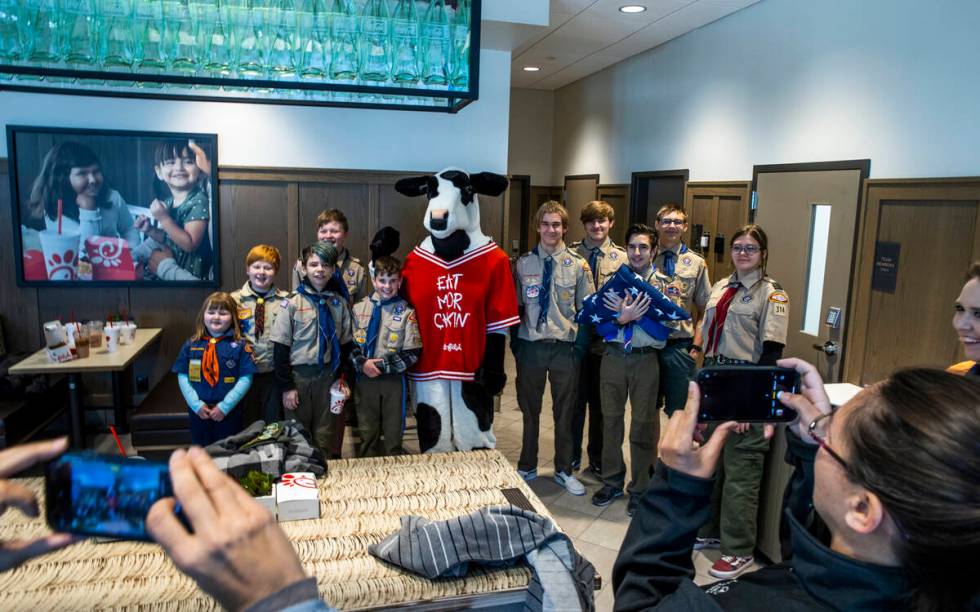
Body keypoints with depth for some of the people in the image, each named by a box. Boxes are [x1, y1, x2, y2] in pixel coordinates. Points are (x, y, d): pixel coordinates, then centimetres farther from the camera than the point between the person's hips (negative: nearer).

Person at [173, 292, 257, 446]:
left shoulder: (240, 345, -7)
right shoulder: (191, 345, 1)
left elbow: (246, 378, -10)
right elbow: (182, 376, 1)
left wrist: (225, 406, -14)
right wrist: (196, 404, -10)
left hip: (229, 412, -2)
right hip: (199, 411, 2)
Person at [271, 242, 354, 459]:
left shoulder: (339, 303, 3)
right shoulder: (292, 303, -5)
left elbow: (345, 344, 9)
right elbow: (281, 347, -5)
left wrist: (342, 379, 3)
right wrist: (286, 386, -8)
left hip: (328, 375, 2)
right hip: (299, 375, -2)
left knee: (326, 436, 8)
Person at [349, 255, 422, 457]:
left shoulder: (406, 312, -6)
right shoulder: (359, 308, 2)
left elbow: (411, 354, -9)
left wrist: (382, 366, -15)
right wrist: (362, 363, -13)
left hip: (393, 379, -2)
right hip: (365, 378, 2)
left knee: (393, 434, 11)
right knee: (367, 434, 12)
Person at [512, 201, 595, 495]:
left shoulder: (578, 265, -2)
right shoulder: (523, 263, 0)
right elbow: (515, 305, 6)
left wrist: (582, 344, -2)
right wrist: (515, 340, 3)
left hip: (565, 347, -1)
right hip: (530, 346, 1)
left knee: (565, 412, 12)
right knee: (529, 410, 14)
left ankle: (564, 471, 29)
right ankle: (527, 467, 32)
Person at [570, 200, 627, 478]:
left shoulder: (622, 258, 1)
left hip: (606, 339, 1)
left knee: (600, 401, 12)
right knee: (575, 398, 10)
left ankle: (597, 459, 28)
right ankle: (571, 456, 27)